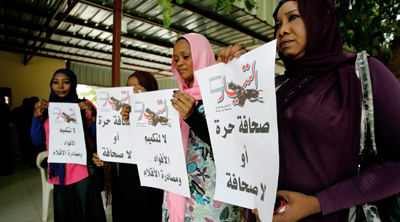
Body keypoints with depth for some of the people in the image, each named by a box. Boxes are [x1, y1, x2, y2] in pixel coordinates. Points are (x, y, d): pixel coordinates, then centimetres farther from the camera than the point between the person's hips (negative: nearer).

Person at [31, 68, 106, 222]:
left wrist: (93, 115, -23)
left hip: (82, 173, -3)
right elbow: (37, 142, 3)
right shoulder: (47, 108, 6)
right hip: (59, 175, 4)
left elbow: (97, 138, -8)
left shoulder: (84, 106, -4)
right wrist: (36, 116, -10)